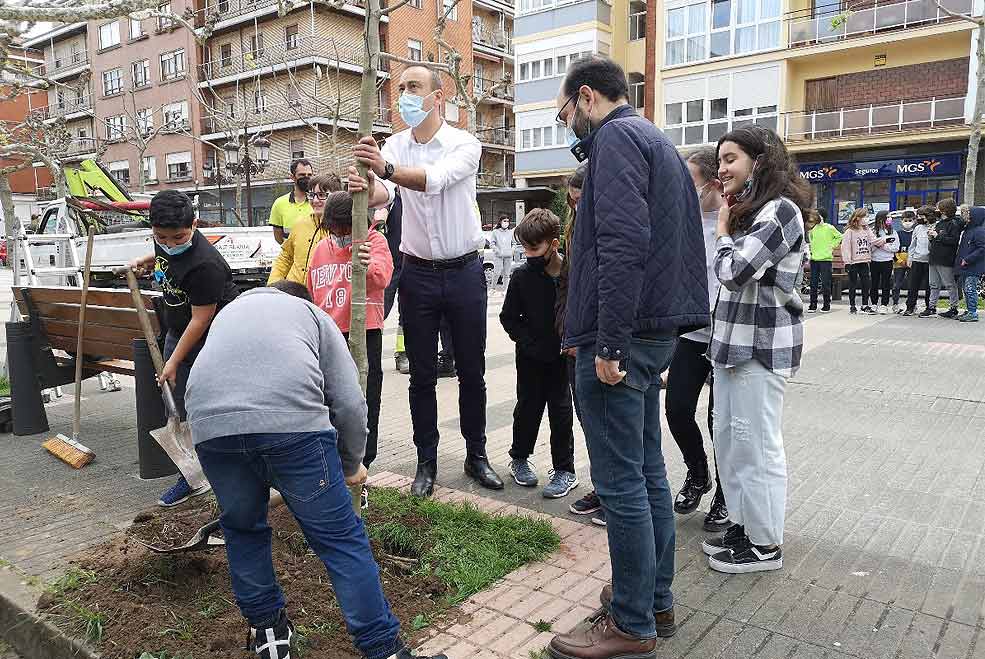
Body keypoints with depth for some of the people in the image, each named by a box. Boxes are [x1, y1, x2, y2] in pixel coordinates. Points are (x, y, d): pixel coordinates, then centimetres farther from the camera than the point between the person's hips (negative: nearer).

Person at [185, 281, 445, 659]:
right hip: (293, 419, -3)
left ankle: (266, 628, 37)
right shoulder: (312, 313, 26)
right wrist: (351, 465, 29)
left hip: (208, 421, 4)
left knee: (242, 528, 27)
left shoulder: (229, 311, 38)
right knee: (340, 539, 6)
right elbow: (350, 404, 15)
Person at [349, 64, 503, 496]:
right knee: (422, 376, 8)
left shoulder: (464, 144, -6)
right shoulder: (395, 147, 4)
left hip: (464, 271, -2)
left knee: (472, 372, 8)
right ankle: (426, 462, 21)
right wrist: (369, 190, -41)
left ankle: (476, 456, 24)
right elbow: (384, 193, -16)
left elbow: (435, 179, -28)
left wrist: (386, 169, -46)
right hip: (418, 274, 2)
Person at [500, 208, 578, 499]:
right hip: (531, 357, 1)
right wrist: (529, 343, -12)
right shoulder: (522, 276, -10)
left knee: (561, 410, 6)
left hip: (563, 355, -1)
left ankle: (564, 470, 17)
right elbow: (508, 317, -3)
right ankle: (519, 459, 32)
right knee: (528, 407, 11)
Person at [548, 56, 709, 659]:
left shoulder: (616, 137, -8)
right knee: (648, 472, 16)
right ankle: (656, 599, 28)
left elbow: (622, 243, -22)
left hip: (620, 337, -10)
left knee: (621, 484, -2)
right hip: (655, 330, 10)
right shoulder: (657, 141, 22)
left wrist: (608, 343, -22)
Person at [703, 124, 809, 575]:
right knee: (728, 439, 15)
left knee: (757, 445, -1)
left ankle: (765, 544, 12)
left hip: (762, 345, -10)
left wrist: (724, 230, -6)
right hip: (735, 339, 10)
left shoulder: (779, 210, -13)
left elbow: (735, 271, -21)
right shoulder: (750, 209, 19)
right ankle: (743, 525, 28)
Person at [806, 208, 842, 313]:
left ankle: (826, 305, 6)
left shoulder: (829, 228, -4)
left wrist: (831, 245, -2)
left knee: (826, 283, -1)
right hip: (813, 258, 5)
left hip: (825, 258, -5)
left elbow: (840, 237, 3)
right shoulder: (812, 228, 10)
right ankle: (813, 305, 12)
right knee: (813, 283, 6)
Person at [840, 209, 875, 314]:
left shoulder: (867, 230, 11)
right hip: (853, 262, -5)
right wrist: (847, 262, -15)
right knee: (853, 284, 3)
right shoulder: (849, 231, -6)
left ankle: (865, 305, 15)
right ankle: (852, 306, 11)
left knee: (866, 284, 6)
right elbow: (845, 247, -10)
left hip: (864, 262, 5)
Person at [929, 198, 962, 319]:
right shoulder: (940, 223, 17)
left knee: (950, 285, 0)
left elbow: (954, 240, -20)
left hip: (946, 260, -9)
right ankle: (932, 307, 16)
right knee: (934, 285, 11)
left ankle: (953, 308, 7)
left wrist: (938, 236, -16)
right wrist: (932, 236, 5)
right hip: (934, 259, 9)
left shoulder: (954, 223, -9)